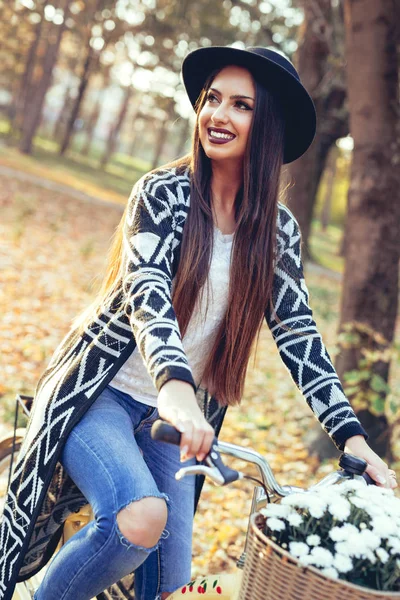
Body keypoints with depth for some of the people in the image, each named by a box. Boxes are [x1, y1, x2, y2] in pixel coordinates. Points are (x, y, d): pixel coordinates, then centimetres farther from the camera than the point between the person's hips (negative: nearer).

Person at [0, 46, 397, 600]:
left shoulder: (279, 229, 0)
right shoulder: (163, 193, -12)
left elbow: (297, 333, -3)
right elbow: (145, 290, -27)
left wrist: (351, 437, -12)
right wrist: (174, 386, -46)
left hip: (177, 414, 5)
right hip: (100, 393, -4)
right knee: (142, 519, -29)